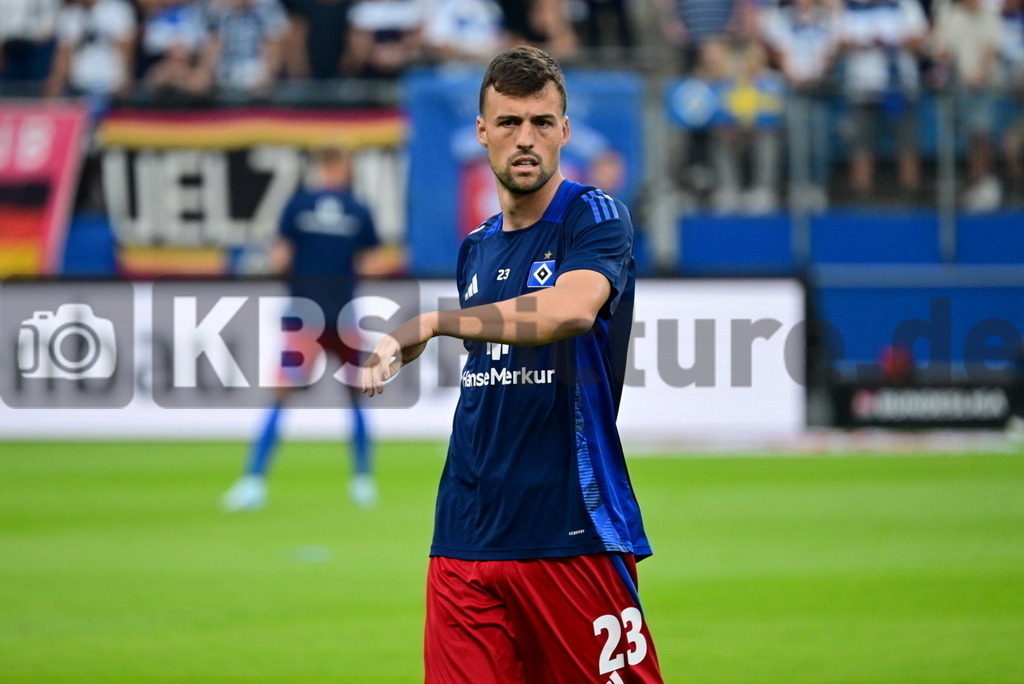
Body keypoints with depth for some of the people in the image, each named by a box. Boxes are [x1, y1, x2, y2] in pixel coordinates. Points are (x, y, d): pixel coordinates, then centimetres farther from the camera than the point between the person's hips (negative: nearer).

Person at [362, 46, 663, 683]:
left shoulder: (595, 217, -6)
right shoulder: (476, 248, 16)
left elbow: (571, 309, -27)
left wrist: (431, 323, -25)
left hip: (575, 534, -6)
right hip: (468, 538, 6)